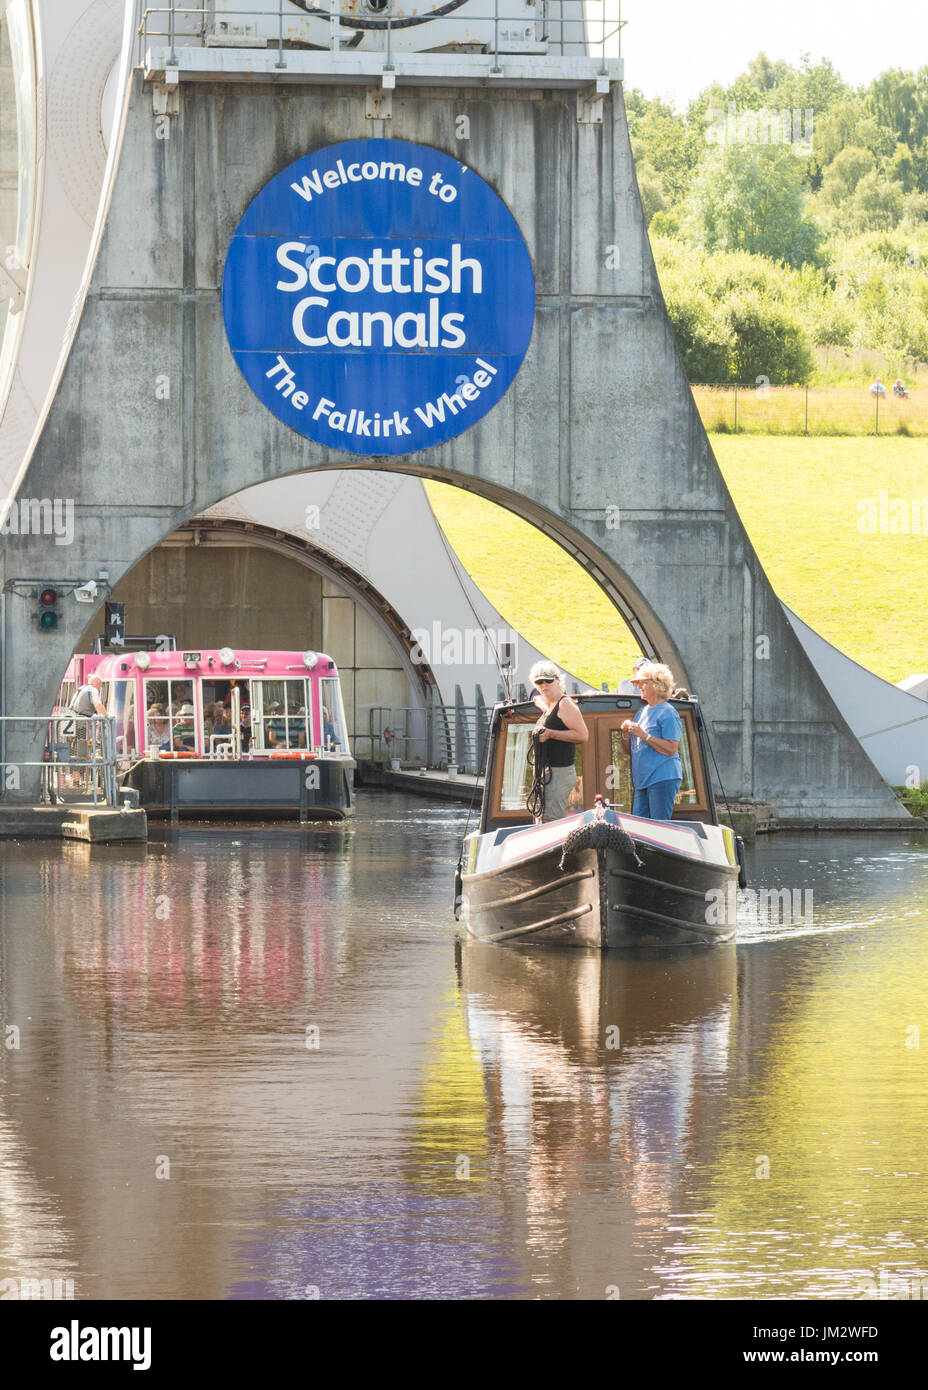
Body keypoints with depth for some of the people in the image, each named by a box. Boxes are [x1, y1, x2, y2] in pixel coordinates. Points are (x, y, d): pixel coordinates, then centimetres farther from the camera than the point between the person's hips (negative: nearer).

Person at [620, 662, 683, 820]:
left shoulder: (667, 713, -7)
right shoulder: (642, 712, 19)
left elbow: (671, 749, -16)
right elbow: (631, 749, 25)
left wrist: (645, 735, -18)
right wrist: (626, 735, 4)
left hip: (663, 779, -9)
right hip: (642, 781, 9)